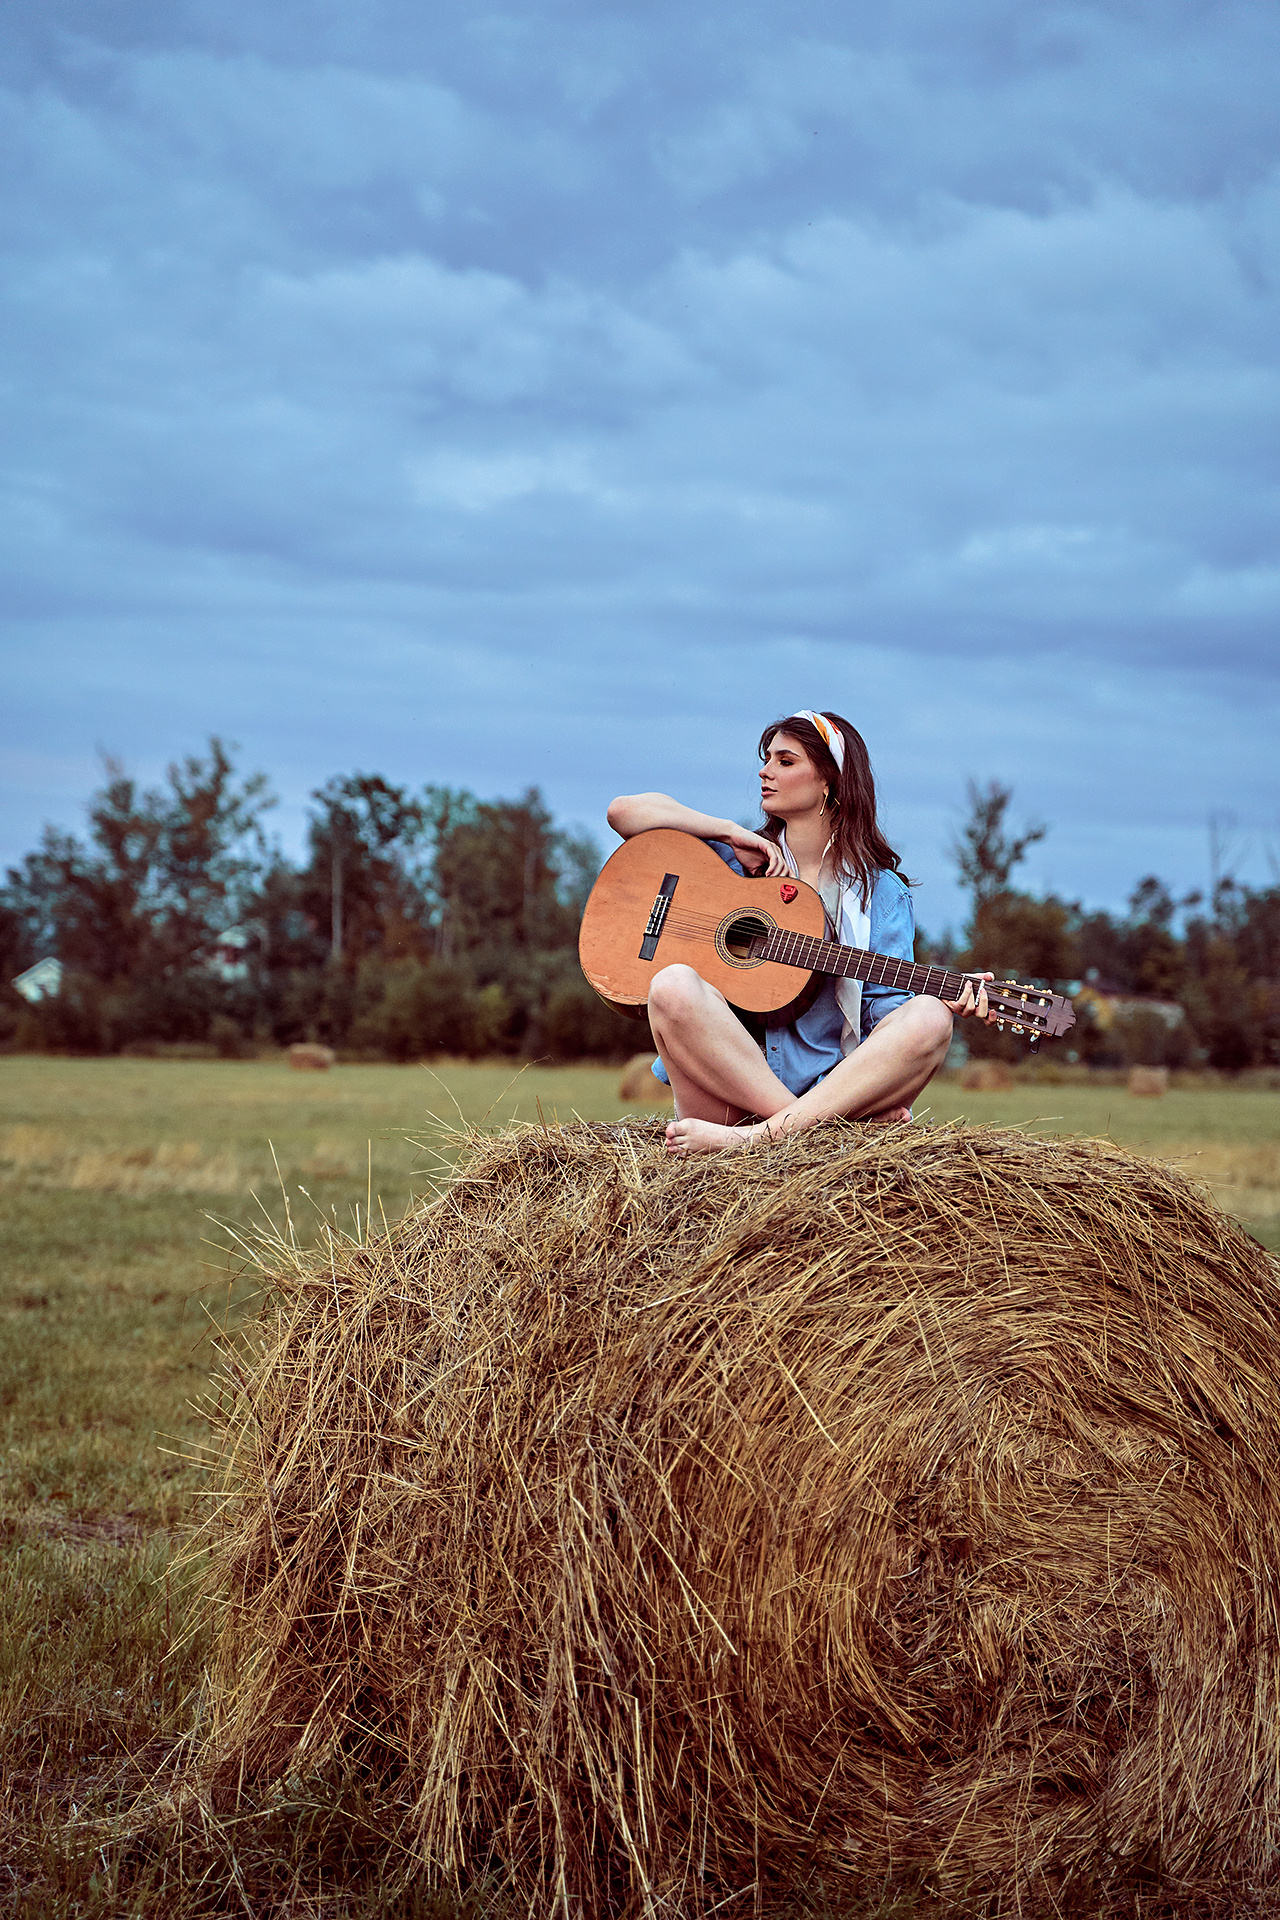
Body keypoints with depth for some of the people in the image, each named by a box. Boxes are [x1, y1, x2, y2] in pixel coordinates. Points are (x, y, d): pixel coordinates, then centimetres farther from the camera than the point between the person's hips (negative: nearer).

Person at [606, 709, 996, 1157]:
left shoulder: (880, 891, 14)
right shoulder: (735, 860, 17)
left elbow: (883, 1005, 3)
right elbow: (623, 811, 10)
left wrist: (950, 998, -18)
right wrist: (732, 834, 3)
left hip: (835, 1087, 0)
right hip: (725, 1094, 0)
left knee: (927, 1020, -28)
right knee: (673, 986, -29)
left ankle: (756, 1137, -40)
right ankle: (813, 1128, -31)